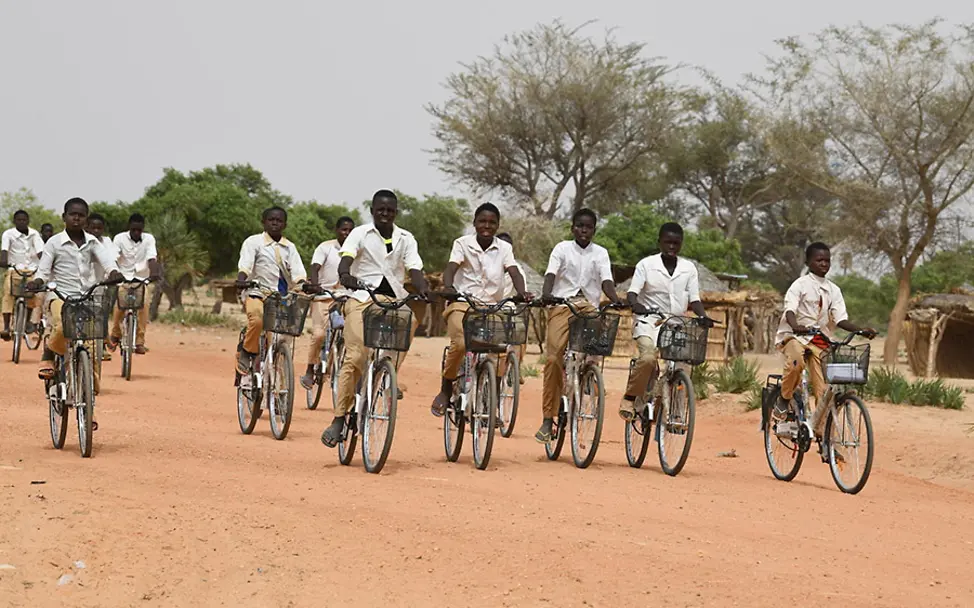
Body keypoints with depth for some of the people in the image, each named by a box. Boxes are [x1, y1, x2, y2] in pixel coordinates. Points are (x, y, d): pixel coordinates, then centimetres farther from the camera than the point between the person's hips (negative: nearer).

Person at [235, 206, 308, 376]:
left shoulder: (290, 247, 15)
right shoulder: (253, 242, 5)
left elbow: (298, 272, 2)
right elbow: (244, 265, -11)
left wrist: (304, 286, -20)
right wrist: (242, 280, -33)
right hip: (257, 293, -4)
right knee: (257, 320, -33)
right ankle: (246, 353, -10)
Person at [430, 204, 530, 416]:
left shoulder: (504, 248, 6)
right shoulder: (463, 244, 0)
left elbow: (514, 272, -7)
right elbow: (451, 268, -13)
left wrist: (521, 292, -29)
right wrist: (448, 287, -36)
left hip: (493, 307, 3)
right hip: (463, 304, -3)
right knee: (460, 343, -29)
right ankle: (446, 389, -5)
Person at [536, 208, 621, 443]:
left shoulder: (600, 254, 12)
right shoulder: (562, 248, 7)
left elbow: (606, 280, -1)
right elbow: (551, 273, -7)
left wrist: (616, 300, -22)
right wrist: (546, 293, -28)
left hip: (589, 307, 2)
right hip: (562, 304, -2)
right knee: (554, 357, -11)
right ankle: (548, 419, -6)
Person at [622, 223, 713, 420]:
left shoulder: (689, 268, 7)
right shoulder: (646, 264, -1)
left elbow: (694, 299, 5)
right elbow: (632, 292, -8)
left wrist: (704, 317, -14)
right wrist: (635, 304, -31)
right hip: (648, 321, -4)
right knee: (648, 357, -27)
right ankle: (629, 398, -12)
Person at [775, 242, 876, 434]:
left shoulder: (833, 290, 10)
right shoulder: (800, 285, -4)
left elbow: (840, 319, 3)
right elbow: (790, 310, -20)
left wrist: (861, 330, -15)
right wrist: (796, 326, -43)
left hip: (819, 340, 4)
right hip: (794, 336, -4)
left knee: (823, 389, -4)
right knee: (796, 362, -37)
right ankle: (784, 400, -13)